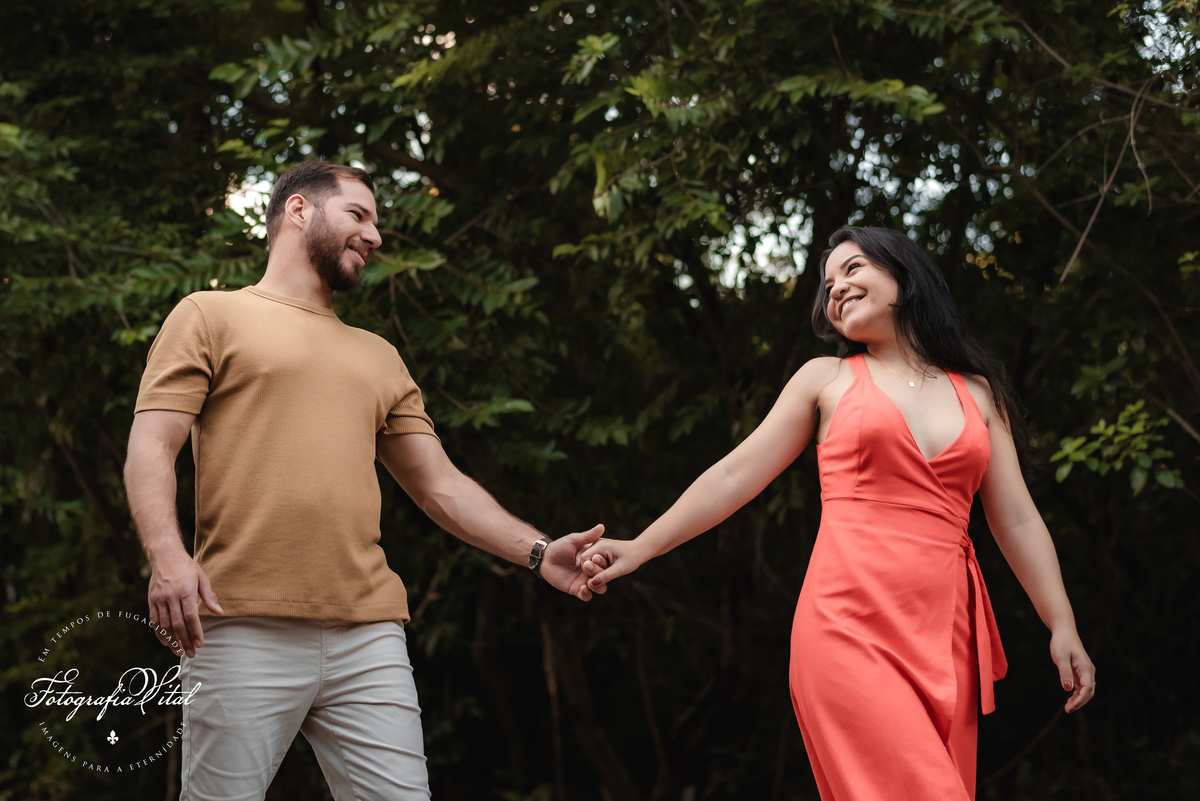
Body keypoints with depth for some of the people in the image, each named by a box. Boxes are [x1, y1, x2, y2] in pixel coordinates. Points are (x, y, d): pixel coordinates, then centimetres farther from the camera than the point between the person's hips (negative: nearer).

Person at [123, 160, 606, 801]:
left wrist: (536, 552, 10)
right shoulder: (210, 317, 11)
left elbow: (440, 485, 24)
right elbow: (151, 447, -1)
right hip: (244, 631, -4)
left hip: (369, 636, 5)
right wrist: (166, 555, -19)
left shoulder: (379, 359, 27)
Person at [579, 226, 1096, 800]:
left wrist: (1062, 627, 10)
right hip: (849, 626, -3)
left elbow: (1017, 520, 17)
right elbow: (735, 477, 12)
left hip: (941, 636, 3)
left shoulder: (977, 393, 18)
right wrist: (640, 548, 7)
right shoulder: (828, 380, 13)